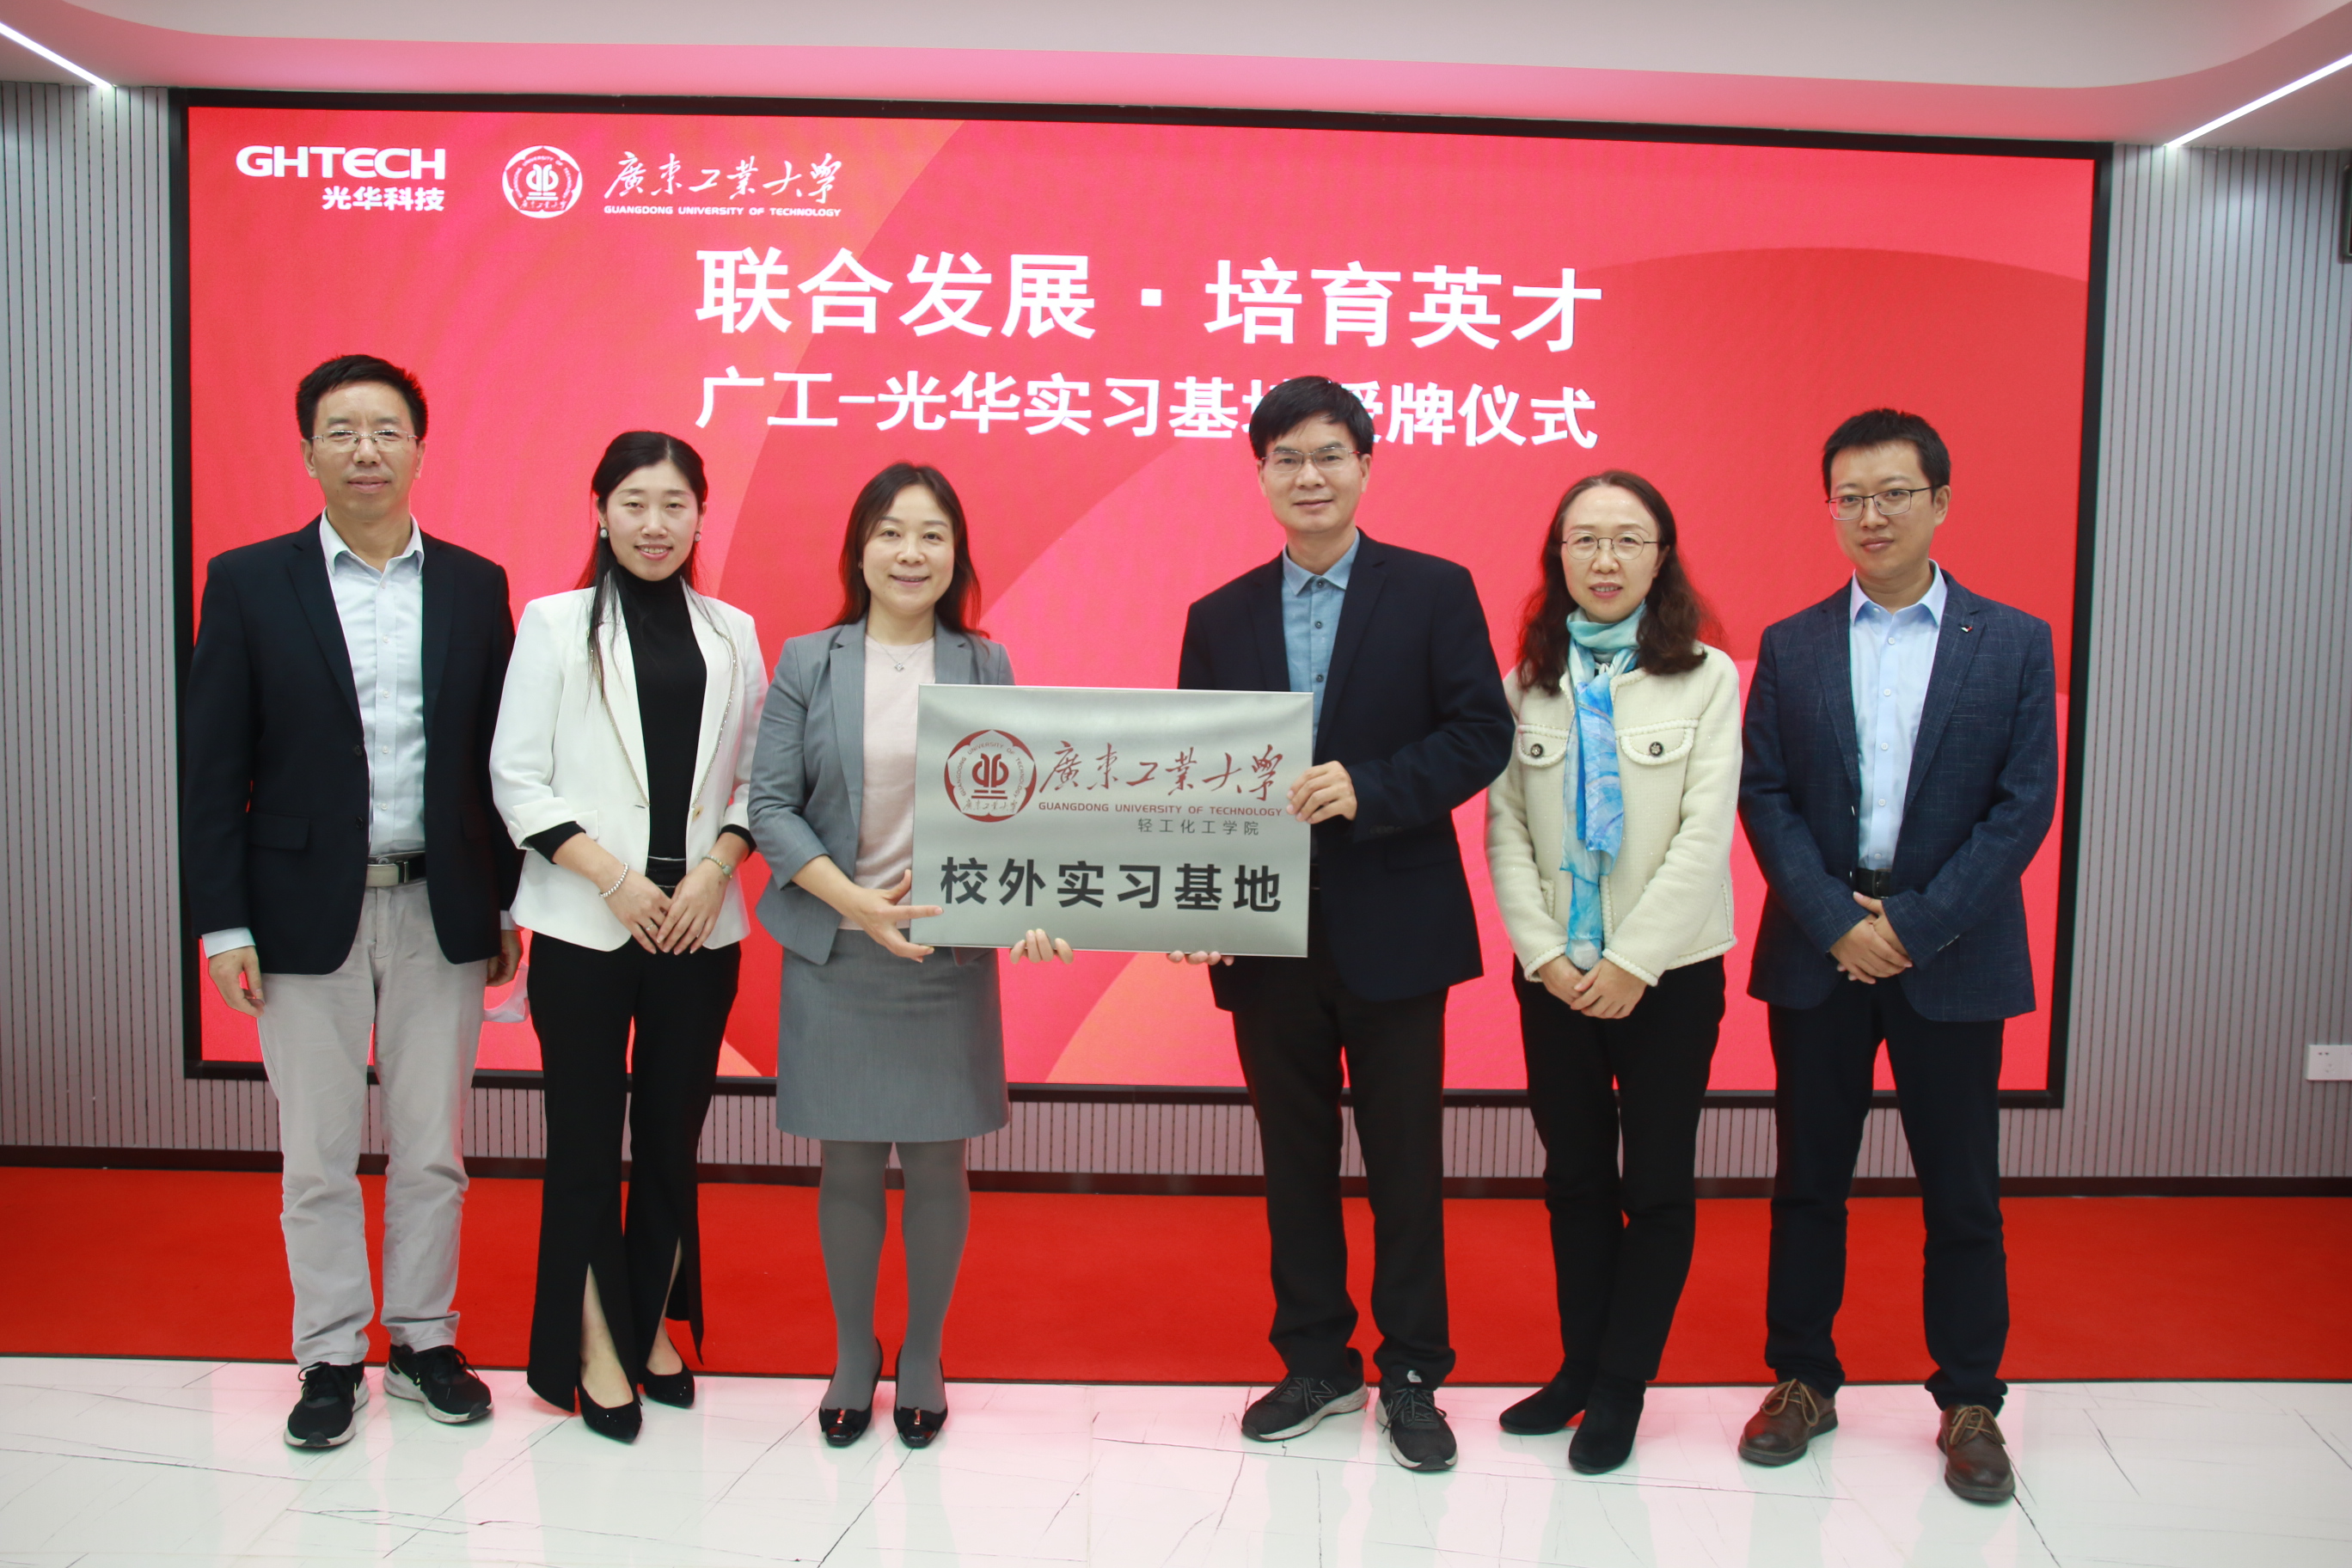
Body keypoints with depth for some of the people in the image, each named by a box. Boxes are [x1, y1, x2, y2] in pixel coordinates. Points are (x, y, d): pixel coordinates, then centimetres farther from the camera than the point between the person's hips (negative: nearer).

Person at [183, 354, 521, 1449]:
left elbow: (500, 756, 7)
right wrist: (224, 923, -6)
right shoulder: (248, 583, 0)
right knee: (317, 1159, 8)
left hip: (440, 911, 1)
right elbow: (213, 767, -1)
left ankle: (426, 1338, 27)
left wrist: (507, 904, 5)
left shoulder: (474, 586, 5)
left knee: (433, 1151, 11)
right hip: (308, 909, -1)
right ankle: (332, 1357, 24)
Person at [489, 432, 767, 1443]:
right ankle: (594, 1349, 19)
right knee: (586, 1138, 4)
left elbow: (756, 776, 9)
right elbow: (517, 779, -2)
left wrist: (712, 869, -7)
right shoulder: (555, 624, 2)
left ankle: (655, 1328, 26)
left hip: (700, 929, 2)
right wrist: (613, 876, -11)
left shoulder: (732, 634, 9)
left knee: (673, 1134, 10)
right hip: (585, 928, -2)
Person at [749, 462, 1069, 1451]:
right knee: (850, 1163, 8)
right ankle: (853, 1355, 29)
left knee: (937, 1161, 7)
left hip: (952, 954, 1)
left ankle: (922, 1357, 27)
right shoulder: (806, 663, 1)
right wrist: (855, 901, -15)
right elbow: (770, 806, -3)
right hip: (836, 953, 0)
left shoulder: (986, 668, 3)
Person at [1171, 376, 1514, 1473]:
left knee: (1404, 1158, 7)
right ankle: (1316, 1363, 28)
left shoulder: (1435, 592, 0)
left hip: (1392, 927, -3)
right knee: (1294, 1157, 13)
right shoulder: (1219, 618, 9)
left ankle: (1412, 1375, 22)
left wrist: (1366, 786, -22)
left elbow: (1482, 733, -8)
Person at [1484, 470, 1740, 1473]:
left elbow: (1705, 836, -11)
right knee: (1575, 1177, 13)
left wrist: (1631, 964, -15)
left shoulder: (1706, 678, -5)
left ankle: (1620, 1386, 20)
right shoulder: (1527, 684, 4)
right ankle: (1579, 1365, 27)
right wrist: (1545, 957, -9)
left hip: (1669, 974, -2)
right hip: (1553, 976, 3)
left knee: (1657, 1183, 6)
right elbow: (1504, 833, 2)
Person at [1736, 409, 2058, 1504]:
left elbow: (2025, 804, -4)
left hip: (1952, 956, -1)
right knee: (1809, 1179, 10)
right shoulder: (1791, 646, 5)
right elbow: (1763, 796, 0)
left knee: (1962, 1193, 7)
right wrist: (1837, 921, -12)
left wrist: (1913, 925, -12)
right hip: (1817, 953, 1)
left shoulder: (2014, 643, 1)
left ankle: (1969, 1403, 23)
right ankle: (1801, 1380, 25)